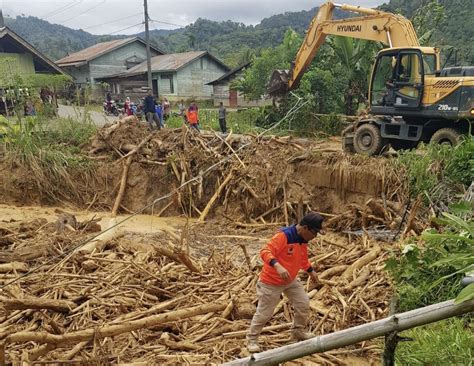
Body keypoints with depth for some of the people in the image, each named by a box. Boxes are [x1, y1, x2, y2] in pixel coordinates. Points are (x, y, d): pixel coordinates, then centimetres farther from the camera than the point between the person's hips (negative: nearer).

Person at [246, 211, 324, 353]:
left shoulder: (303, 239, -1)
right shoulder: (283, 236, -30)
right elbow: (265, 251, -37)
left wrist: (311, 271, 26)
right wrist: (278, 266, -50)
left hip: (291, 280, 8)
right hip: (271, 282, -8)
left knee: (303, 304, 13)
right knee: (264, 313, 3)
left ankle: (298, 331, 37)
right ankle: (252, 339, 24)